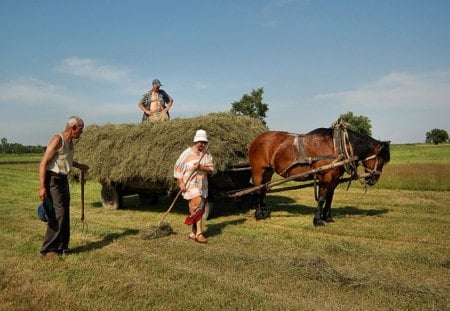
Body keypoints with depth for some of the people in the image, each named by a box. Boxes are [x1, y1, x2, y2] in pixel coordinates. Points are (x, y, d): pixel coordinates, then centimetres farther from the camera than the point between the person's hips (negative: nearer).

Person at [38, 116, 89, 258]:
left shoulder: (70, 142, 9)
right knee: (58, 215, -13)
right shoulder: (57, 139, -16)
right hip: (52, 180, -9)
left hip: (63, 180, 9)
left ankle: (61, 247, 19)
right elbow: (43, 163, -19)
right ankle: (48, 250, -4)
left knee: (65, 215, 10)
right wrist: (42, 187, -24)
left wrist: (79, 165, 38)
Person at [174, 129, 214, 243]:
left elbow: (211, 170, -3)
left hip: (202, 185, 5)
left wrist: (201, 167, -21)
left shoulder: (207, 154, 4)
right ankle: (199, 232, -11)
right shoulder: (187, 153, -5)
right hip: (190, 184, -5)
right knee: (198, 205, -19)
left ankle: (193, 233, 22)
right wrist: (181, 183, -10)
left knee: (200, 209, 9)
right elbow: (177, 168, -2)